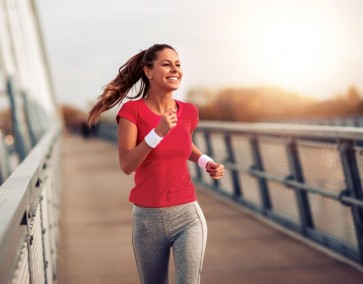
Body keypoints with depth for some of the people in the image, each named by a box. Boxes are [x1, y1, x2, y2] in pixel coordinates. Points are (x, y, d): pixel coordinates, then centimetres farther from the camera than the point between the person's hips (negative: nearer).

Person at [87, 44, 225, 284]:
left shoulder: (189, 112, 3)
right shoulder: (132, 110, -8)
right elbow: (126, 165, -15)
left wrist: (206, 163, 6)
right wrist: (158, 132, -25)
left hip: (187, 215, 1)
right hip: (147, 219, -1)